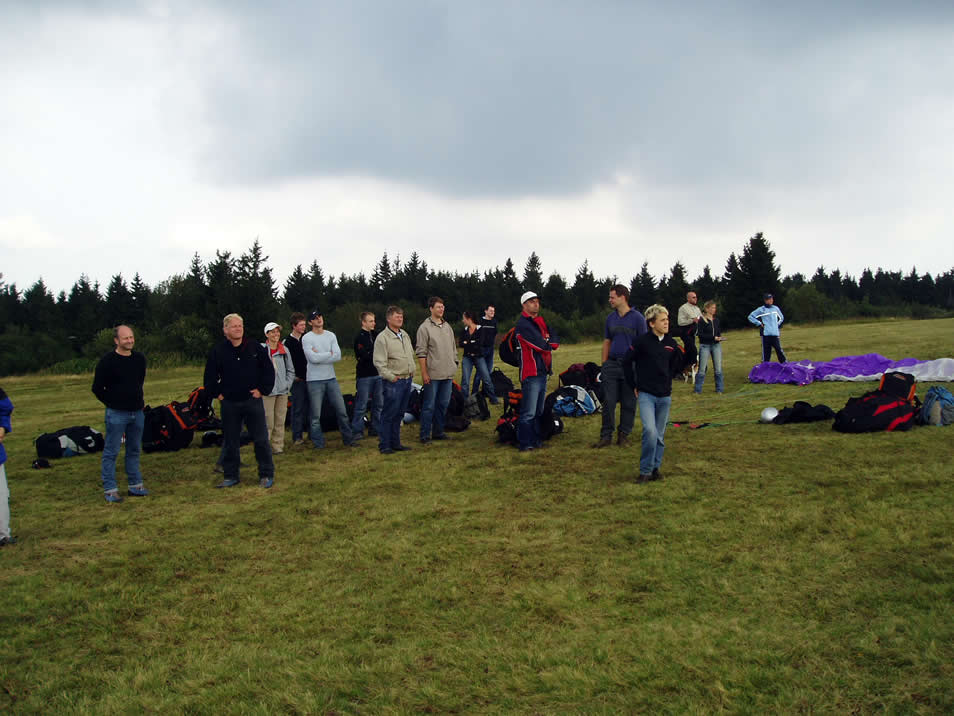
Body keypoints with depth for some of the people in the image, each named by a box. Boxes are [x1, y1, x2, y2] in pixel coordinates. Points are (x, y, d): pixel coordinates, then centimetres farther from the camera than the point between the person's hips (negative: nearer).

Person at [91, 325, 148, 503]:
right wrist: (112, 404, -2)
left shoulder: (139, 359, 6)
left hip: (137, 412, 6)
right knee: (111, 452, -1)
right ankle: (110, 490, 4)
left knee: (135, 451, 13)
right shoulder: (107, 361, -11)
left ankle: (135, 486, 22)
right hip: (116, 414, -6)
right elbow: (97, 388, -5)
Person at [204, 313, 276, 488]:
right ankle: (230, 476, 19)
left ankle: (267, 474, 10)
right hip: (229, 403, 1)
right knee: (230, 441, 8)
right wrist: (218, 394, 2)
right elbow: (209, 378, 8)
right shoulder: (217, 351, 1)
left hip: (253, 401, -1)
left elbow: (269, 370, 7)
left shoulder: (255, 348, 2)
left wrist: (262, 390, 1)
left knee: (261, 439, 0)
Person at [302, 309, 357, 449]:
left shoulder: (331, 335, 8)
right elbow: (313, 358, -18)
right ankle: (318, 444, 12)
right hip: (315, 380, -4)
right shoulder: (306, 338, -5)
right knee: (316, 415, 2)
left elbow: (338, 356, -5)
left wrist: (319, 356, -11)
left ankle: (348, 439, 19)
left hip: (331, 378, 4)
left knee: (342, 411, 7)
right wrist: (329, 354, -8)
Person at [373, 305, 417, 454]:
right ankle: (384, 445, 3)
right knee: (389, 415, -4)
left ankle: (395, 443, 20)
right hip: (393, 382, -7)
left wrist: (412, 371, 15)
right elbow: (379, 362, -14)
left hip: (407, 380, 7)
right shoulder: (382, 338, -10)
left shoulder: (405, 335, 15)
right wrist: (391, 377, -16)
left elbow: (411, 355, 26)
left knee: (399, 414, 13)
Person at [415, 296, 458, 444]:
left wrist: (453, 368, 14)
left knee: (443, 404, 11)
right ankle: (425, 435, 4)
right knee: (429, 406, -2)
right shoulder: (425, 327, -6)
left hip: (448, 374, 6)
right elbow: (421, 352, -8)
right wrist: (424, 373, -13)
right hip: (432, 374, -6)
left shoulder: (447, 326, 13)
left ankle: (438, 432, 22)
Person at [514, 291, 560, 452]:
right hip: (531, 373, -9)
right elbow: (541, 344, -19)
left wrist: (543, 342, -11)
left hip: (543, 371, 9)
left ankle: (535, 439, 23)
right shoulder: (523, 324, -10)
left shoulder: (541, 321, 17)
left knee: (538, 411, 15)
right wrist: (548, 343, 2)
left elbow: (555, 343, 5)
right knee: (529, 412, -8)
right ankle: (525, 443, -4)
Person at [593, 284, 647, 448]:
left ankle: (623, 435, 15)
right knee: (608, 402, 1)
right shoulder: (610, 318, 11)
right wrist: (604, 365, 9)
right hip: (611, 364, 4)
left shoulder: (637, 318, -3)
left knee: (628, 403, 4)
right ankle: (606, 436, 7)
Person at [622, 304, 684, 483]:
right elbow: (627, 363, 0)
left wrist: (680, 353, 2)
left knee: (660, 435, 11)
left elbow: (675, 368, 16)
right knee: (650, 431, -19)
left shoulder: (671, 343, 6)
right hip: (646, 394, -5)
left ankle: (655, 468, 24)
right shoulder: (642, 341, -8)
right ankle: (645, 471, -7)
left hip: (665, 396, 5)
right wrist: (634, 387, 1)